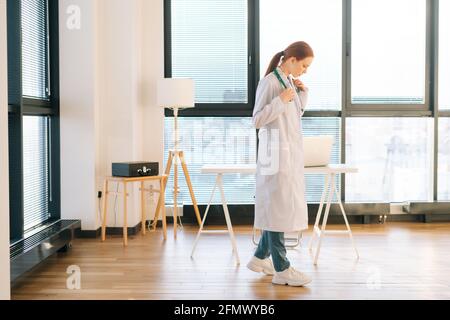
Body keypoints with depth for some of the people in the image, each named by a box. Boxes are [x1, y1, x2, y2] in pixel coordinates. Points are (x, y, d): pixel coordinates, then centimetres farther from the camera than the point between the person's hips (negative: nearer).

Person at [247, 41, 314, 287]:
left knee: (281, 207, 13)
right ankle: (281, 269, 1)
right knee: (278, 207, -5)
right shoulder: (269, 82, -12)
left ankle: (260, 258, 25)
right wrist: (281, 100, -21)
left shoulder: (290, 82, 13)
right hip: (276, 152, -9)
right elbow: (257, 120, -15)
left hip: (292, 152, 9)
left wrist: (302, 93, 9)